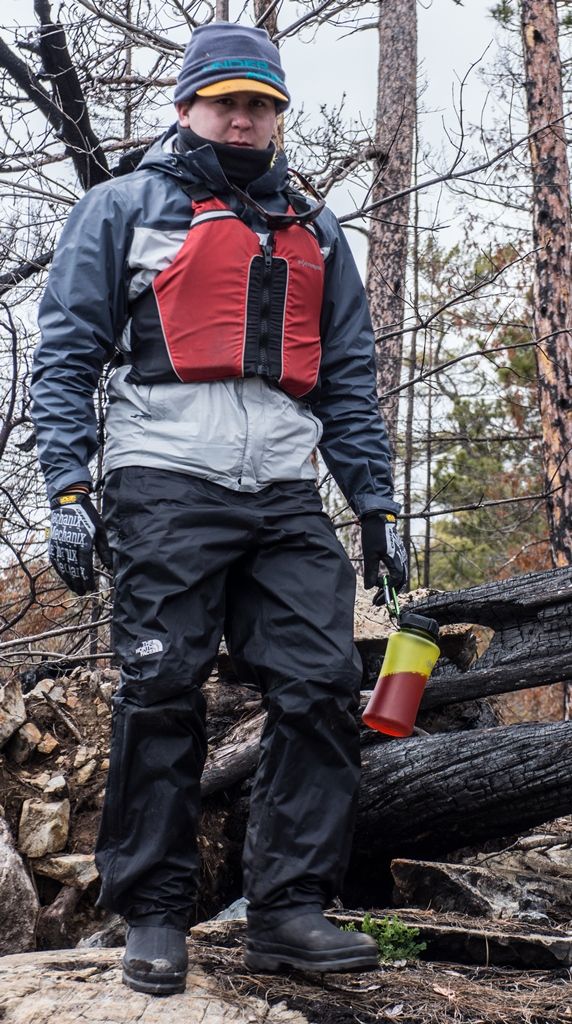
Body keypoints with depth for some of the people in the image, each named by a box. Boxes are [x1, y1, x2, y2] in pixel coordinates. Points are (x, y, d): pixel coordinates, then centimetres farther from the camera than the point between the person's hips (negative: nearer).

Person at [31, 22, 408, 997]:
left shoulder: (313, 229, 24)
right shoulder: (123, 208, 12)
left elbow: (350, 379, 23)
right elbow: (64, 356, 5)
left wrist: (376, 504, 14)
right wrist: (68, 491, -7)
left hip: (286, 498, 4)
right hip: (166, 486, -4)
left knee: (322, 687, -5)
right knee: (161, 696, -4)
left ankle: (288, 909, 3)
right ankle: (153, 916, 5)